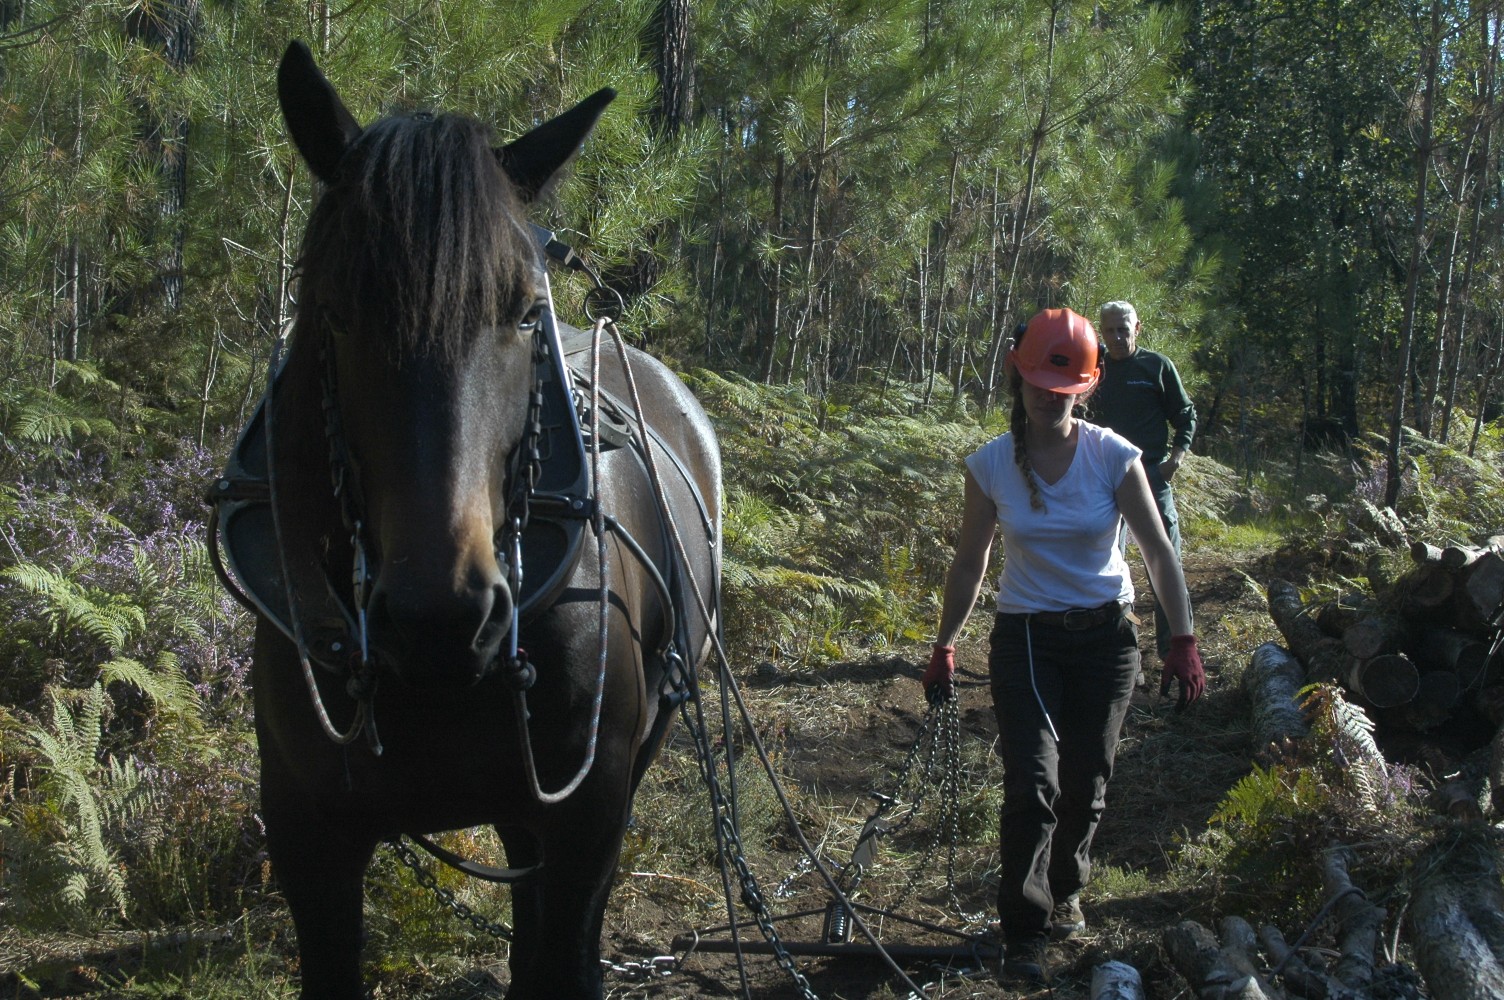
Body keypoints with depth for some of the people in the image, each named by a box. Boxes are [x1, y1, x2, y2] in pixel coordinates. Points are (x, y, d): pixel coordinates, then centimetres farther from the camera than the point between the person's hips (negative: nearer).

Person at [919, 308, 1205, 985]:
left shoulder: (1113, 456, -8)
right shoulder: (990, 465, -6)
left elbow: (1158, 552, -5)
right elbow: (969, 563, 5)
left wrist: (1183, 640, -11)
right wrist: (943, 649, 7)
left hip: (1106, 635, 1)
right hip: (1025, 638, -1)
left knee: (1085, 781, 9)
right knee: (1033, 784, -14)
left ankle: (1065, 891, 35)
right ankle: (1024, 934, -6)